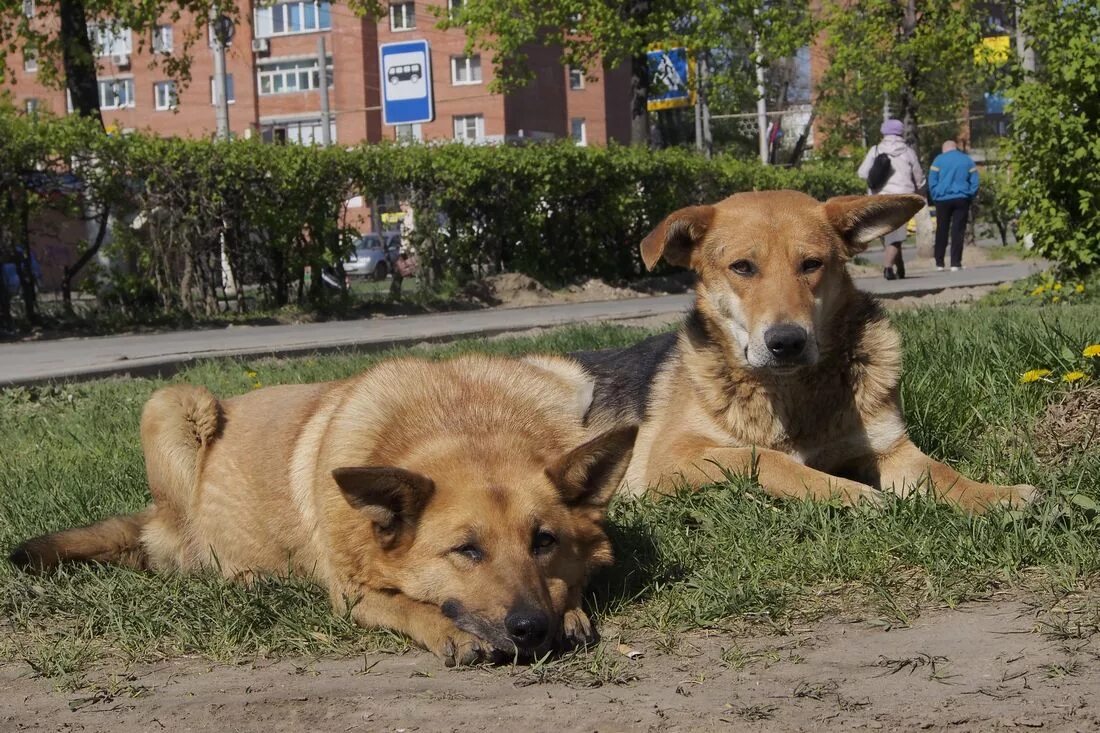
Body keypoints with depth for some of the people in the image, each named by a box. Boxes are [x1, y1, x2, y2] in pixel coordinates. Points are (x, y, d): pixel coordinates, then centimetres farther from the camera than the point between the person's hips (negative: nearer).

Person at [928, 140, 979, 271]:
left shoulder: (939, 160, 3)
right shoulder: (968, 160, 9)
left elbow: (932, 182, -2)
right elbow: (974, 183, 5)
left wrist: (935, 198, 6)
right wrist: (969, 198, 10)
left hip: (943, 200, -1)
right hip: (962, 200, 1)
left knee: (942, 231, 7)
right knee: (958, 231, -1)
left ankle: (939, 263, 8)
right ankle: (955, 264, -6)